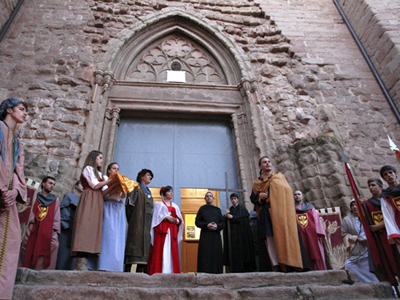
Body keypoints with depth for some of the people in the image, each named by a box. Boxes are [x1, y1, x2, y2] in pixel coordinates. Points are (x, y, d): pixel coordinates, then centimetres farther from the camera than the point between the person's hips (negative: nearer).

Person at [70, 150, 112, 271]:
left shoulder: (98, 173, 29)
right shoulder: (88, 169, 5)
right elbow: (95, 185, -6)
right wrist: (110, 180, -2)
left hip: (97, 202, 8)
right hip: (89, 200, -8)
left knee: (93, 228, -1)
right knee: (86, 226, -16)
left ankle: (81, 264, -3)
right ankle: (81, 264, -18)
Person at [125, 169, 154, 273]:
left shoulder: (148, 192, 26)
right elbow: (130, 203, -5)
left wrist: (151, 221, 13)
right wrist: (130, 219, -11)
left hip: (147, 222, 7)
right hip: (137, 222, -7)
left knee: (145, 244, 0)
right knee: (135, 242, -14)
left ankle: (140, 270, 0)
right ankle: (127, 269, -13)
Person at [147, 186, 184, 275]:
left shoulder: (175, 206, 22)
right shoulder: (158, 204, 12)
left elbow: (180, 220, 16)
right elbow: (156, 216, -1)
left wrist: (176, 220, -5)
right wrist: (166, 217, -12)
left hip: (172, 231, 3)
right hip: (161, 230, -3)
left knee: (173, 251, -5)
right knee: (160, 250, -11)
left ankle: (171, 271, -3)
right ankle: (158, 271, -10)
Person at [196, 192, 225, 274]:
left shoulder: (217, 209, 17)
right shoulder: (202, 209, 12)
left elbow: (223, 223, 12)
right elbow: (197, 222, 4)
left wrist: (217, 226, -10)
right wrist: (206, 225, -13)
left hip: (216, 236, 2)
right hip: (205, 236, -2)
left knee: (216, 256, -2)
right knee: (205, 256, -9)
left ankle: (216, 273, 4)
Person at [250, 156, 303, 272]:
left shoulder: (280, 177, 15)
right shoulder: (257, 182, 18)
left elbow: (287, 192, 5)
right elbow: (253, 198, 15)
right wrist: (260, 196, -7)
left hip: (280, 211, -1)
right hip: (266, 213, 1)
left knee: (283, 236, -11)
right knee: (270, 239, -8)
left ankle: (287, 265, -8)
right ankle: (276, 266, -9)